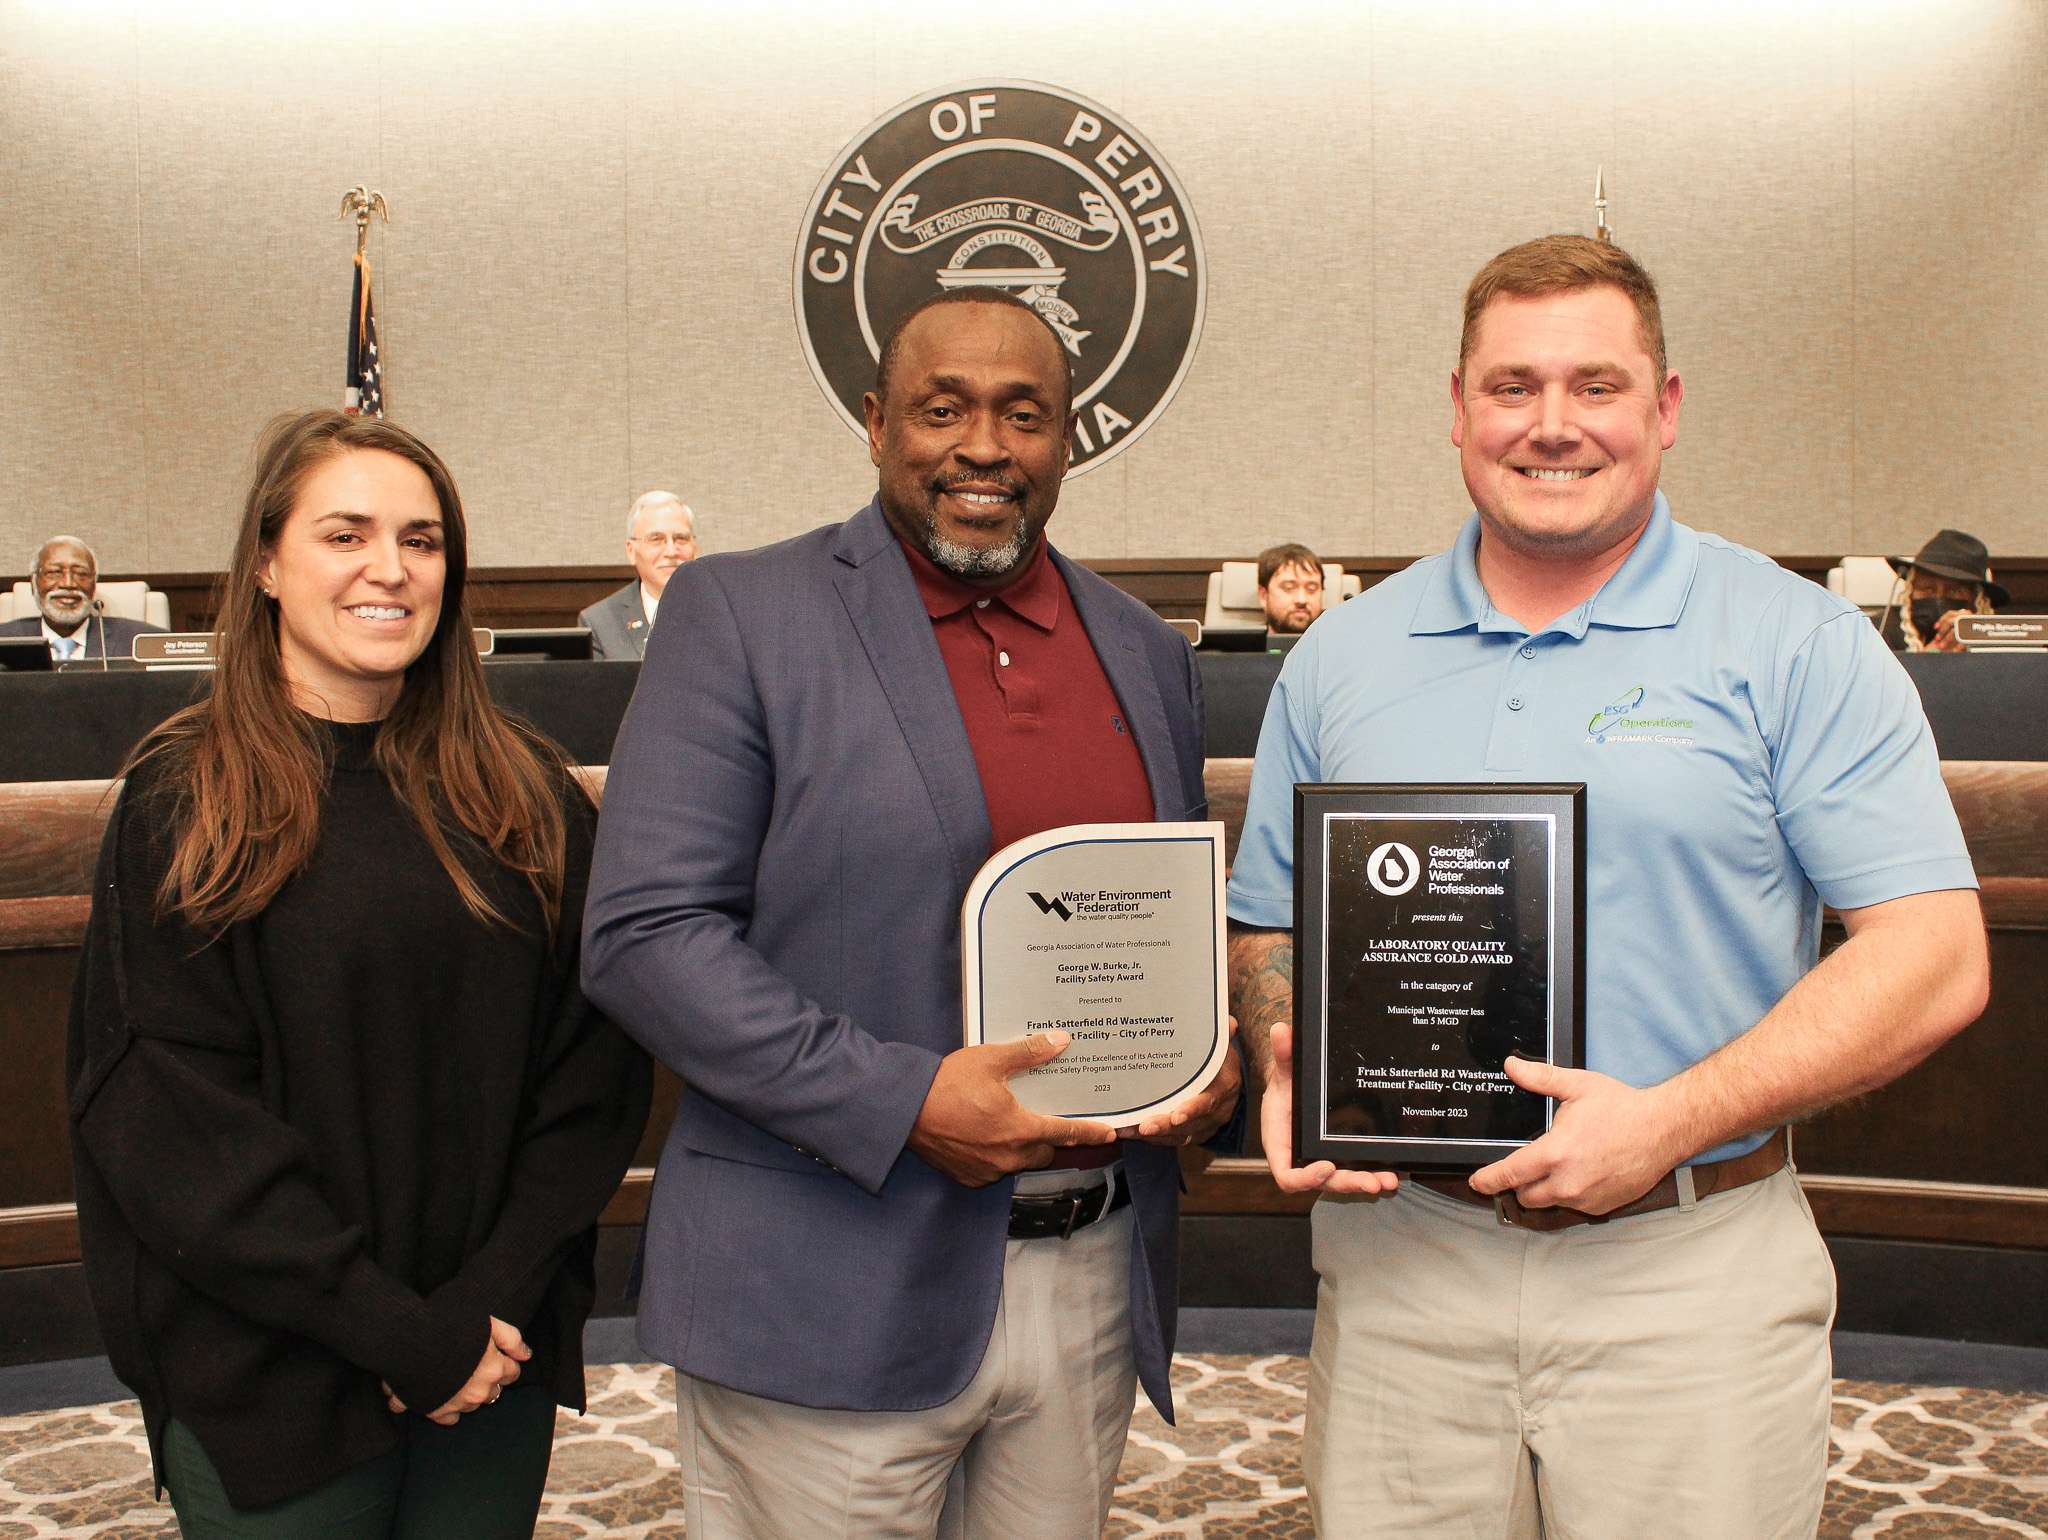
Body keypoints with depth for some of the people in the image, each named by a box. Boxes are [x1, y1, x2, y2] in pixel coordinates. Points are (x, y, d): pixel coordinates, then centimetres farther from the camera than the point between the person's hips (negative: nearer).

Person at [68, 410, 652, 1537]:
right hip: (270, 1390, -2)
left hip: (500, 1355, 3)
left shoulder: (526, 794, 2)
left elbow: (596, 1062, 0)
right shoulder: (184, 802, -5)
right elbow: (165, 1116, -11)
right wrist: (404, 1334, -15)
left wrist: (493, 1297, -12)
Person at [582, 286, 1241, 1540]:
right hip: (832, 1300, -4)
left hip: (1094, 1286, 5)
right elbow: (644, 934, -12)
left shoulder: (1148, 652, 11)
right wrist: (902, 1101, -20)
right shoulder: (739, 614, -5)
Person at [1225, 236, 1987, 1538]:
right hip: (1401, 1251, 3)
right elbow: (1272, 928, 13)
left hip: (1694, 1275, -2)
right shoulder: (1341, 660, 7)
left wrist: (1670, 1120, -18)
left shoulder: (1799, 645, -3)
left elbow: (1933, 956, -9)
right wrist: (1291, 1075, -8)